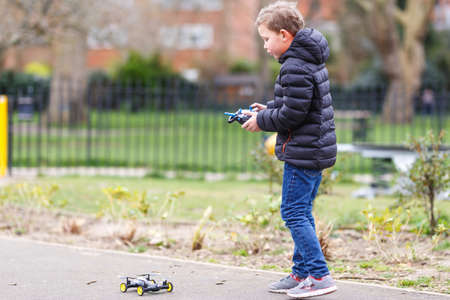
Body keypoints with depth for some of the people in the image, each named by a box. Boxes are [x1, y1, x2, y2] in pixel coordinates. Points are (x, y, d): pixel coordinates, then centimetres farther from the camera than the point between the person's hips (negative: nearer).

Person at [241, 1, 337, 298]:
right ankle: (302, 274, 22)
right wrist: (268, 109, 14)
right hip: (318, 149, 10)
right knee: (302, 213, 15)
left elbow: (291, 115, -21)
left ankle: (319, 276, -6)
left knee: (294, 213, -6)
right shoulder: (312, 60, 13)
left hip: (302, 152, -10)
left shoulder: (294, 69, -19)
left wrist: (261, 121, -6)